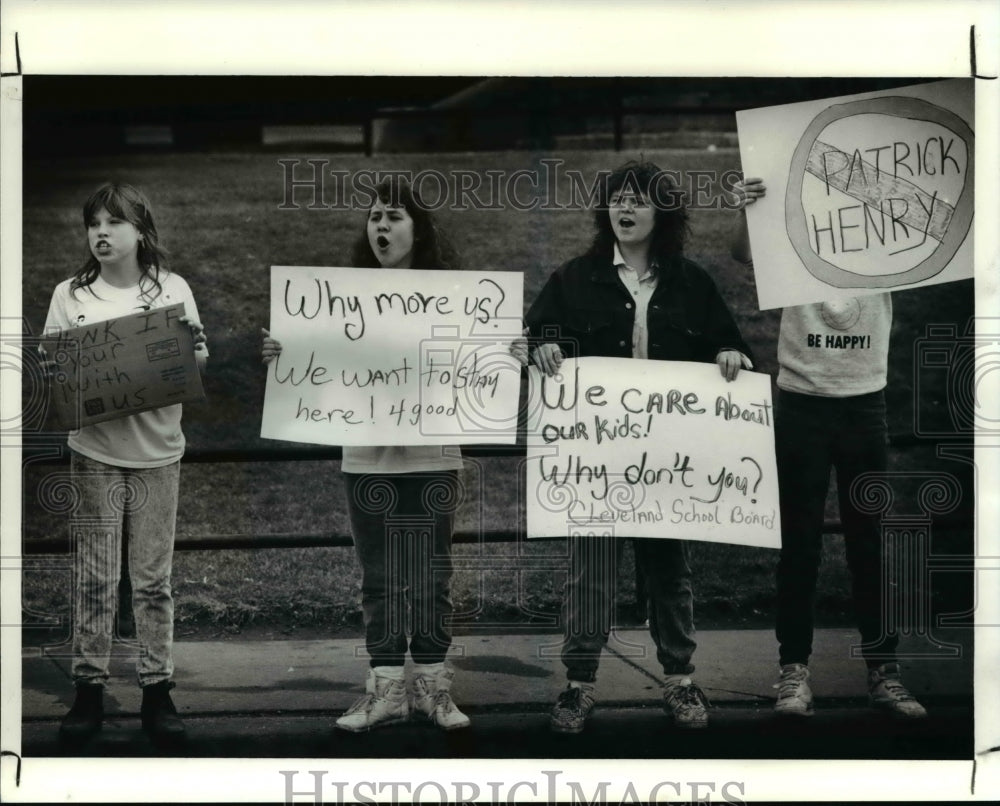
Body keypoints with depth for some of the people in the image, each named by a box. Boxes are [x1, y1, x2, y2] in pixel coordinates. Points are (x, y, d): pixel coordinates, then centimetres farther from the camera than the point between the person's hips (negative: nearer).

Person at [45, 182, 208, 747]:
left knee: (154, 578, 5)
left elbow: (198, 361, 3)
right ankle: (90, 689, 12)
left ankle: (158, 689, 13)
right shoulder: (71, 294, 3)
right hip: (94, 450, 0)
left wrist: (191, 351, -19)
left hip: (156, 450, 0)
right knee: (95, 577, 4)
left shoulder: (172, 289, 2)